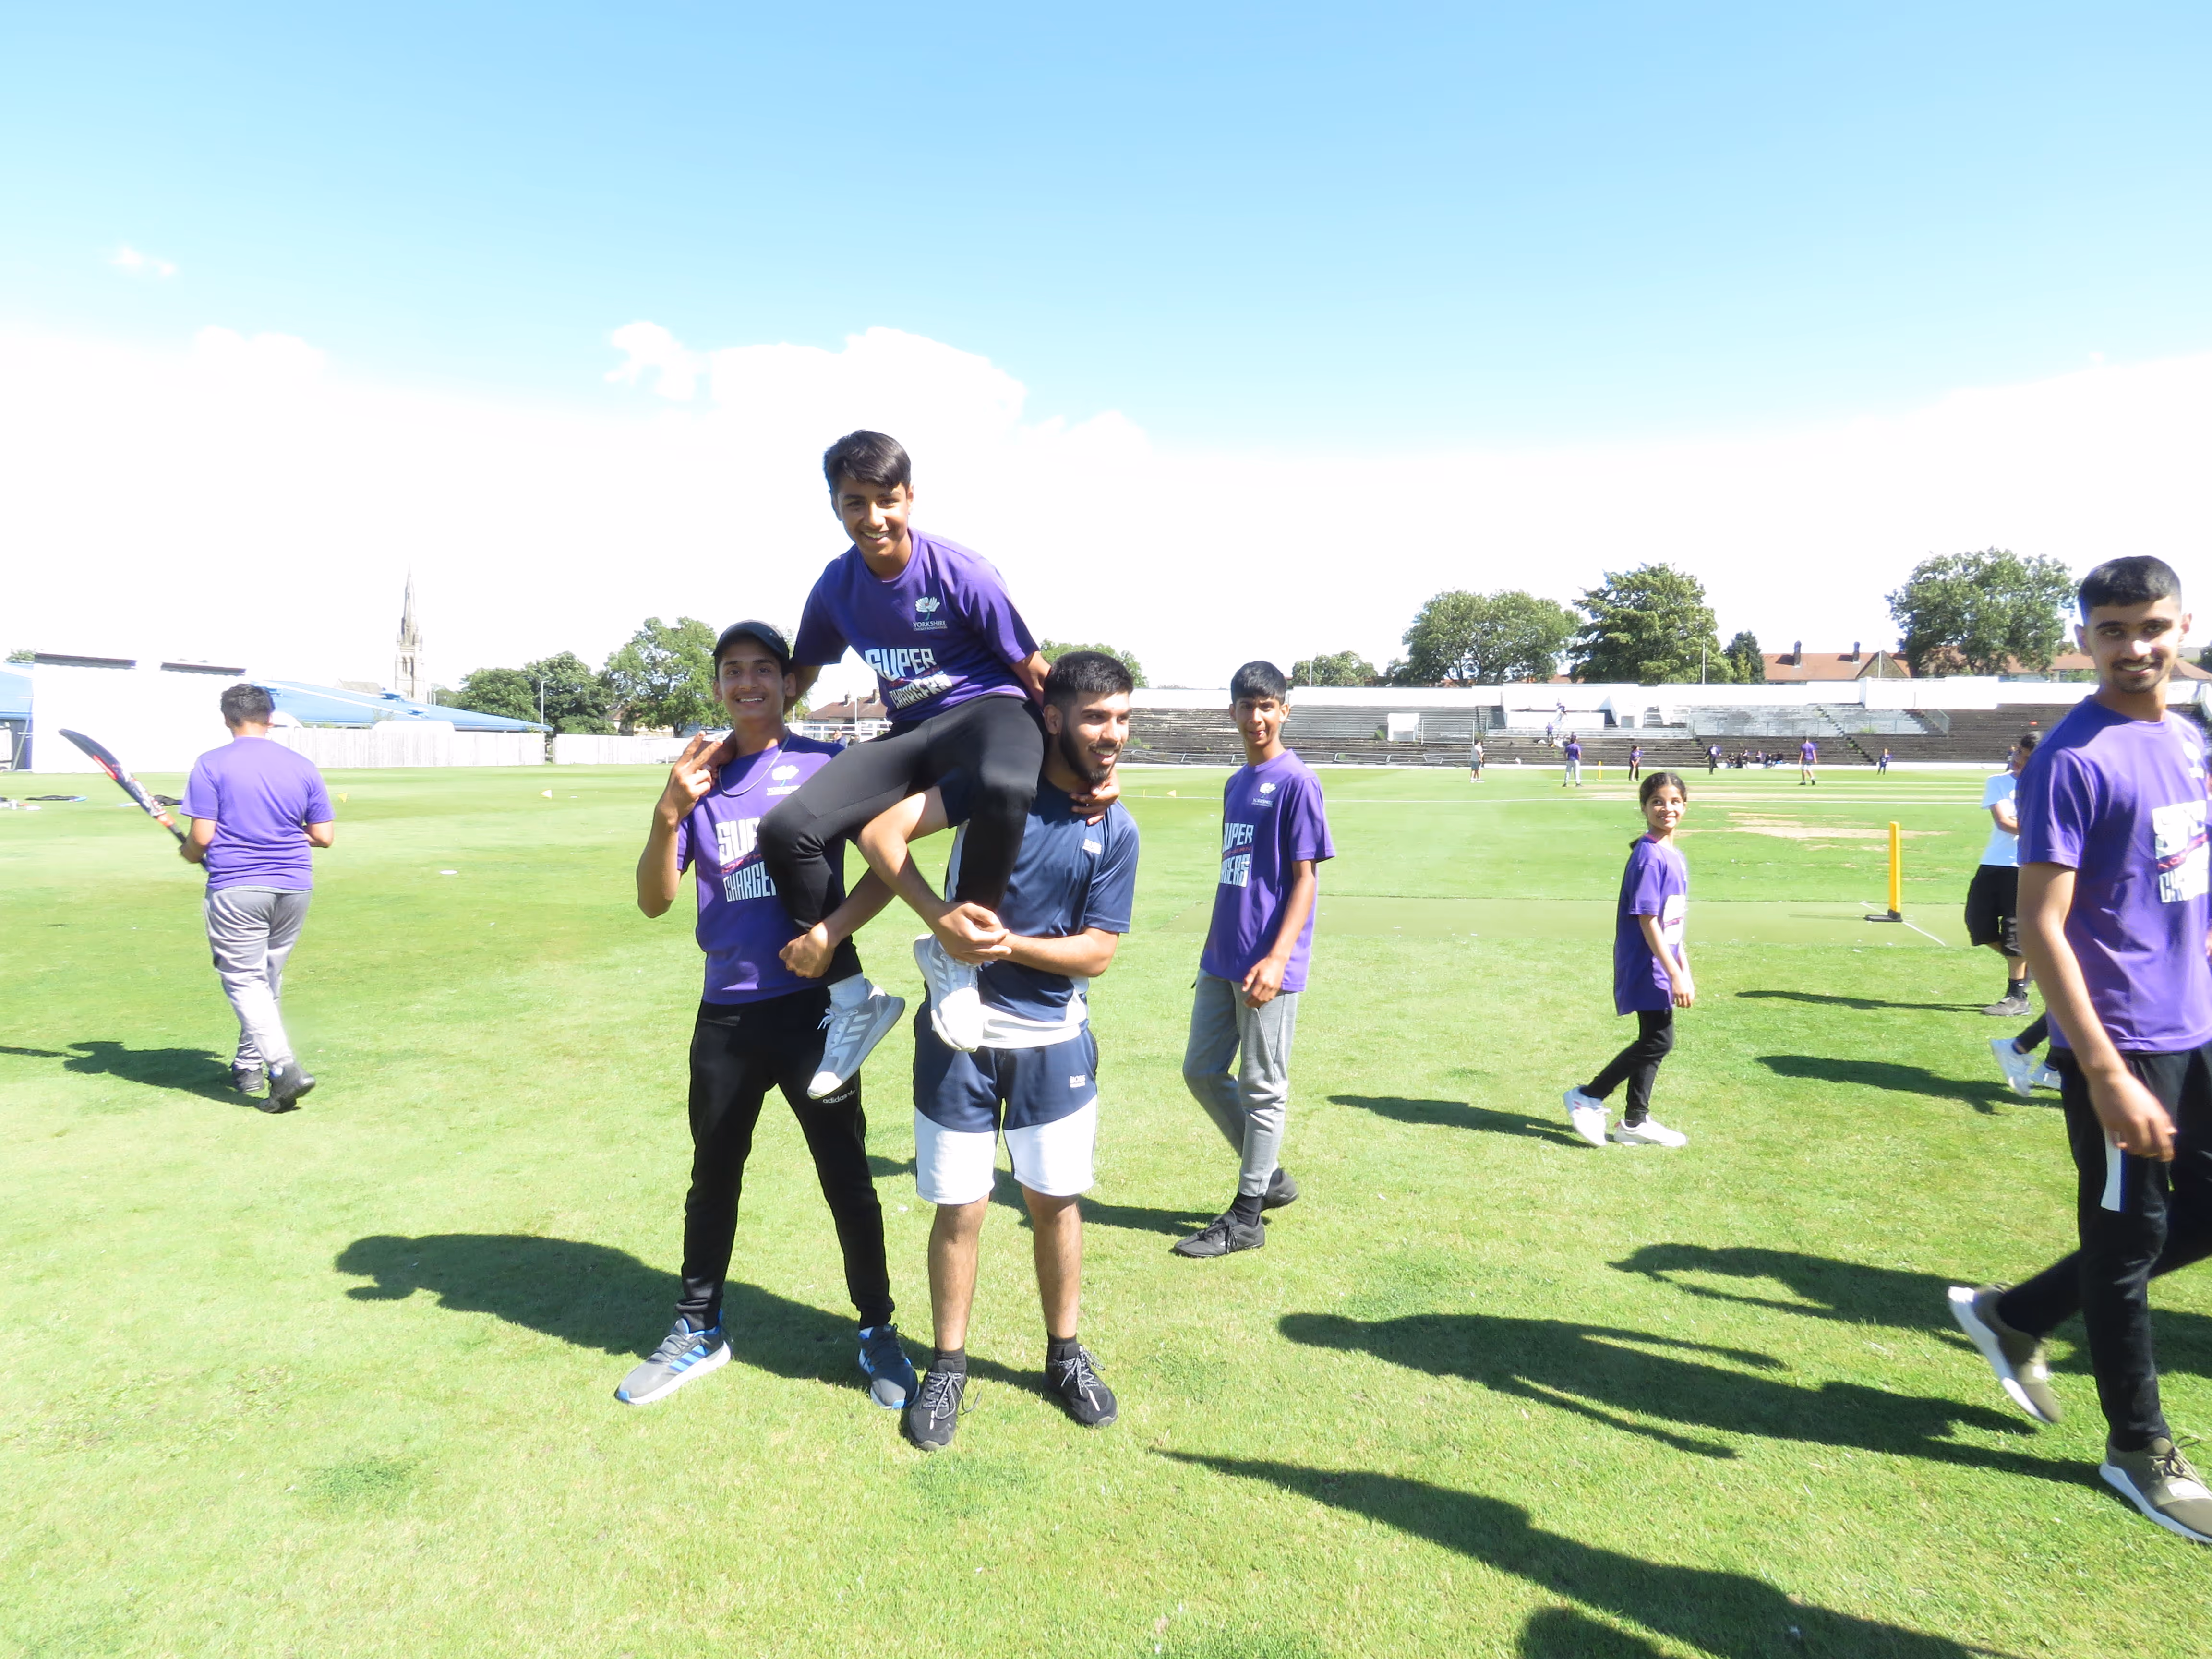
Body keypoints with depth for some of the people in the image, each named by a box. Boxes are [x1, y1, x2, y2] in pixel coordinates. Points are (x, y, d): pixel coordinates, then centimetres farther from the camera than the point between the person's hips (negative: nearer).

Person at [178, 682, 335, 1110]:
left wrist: (190, 854, 14)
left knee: (245, 982, -1)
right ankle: (249, 1067, 29)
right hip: (294, 887, 4)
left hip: (235, 889, -4)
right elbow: (325, 836, 4)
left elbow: (201, 837, -8)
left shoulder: (211, 765, -5)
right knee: (268, 981, 18)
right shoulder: (302, 767, 4)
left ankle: (285, 1068, -17)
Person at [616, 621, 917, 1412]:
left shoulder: (826, 765, -3)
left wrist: (832, 931, -20)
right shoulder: (698, 778, 5)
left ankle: (878, 1331, 23)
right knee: (713, 1175, 17)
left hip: (816, 1000, -3)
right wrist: (669, 813, -17)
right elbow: (655, 902, -1)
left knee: (846, 1175, 5)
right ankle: (699, 1332, 34)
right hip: (726, 1011, 4)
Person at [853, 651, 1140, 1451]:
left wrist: (1012, 943, -20)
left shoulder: (1117, 832, -3)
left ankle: (1066, 1354, 34)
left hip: (1054, 1041, 2)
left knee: (1056, 1201, 13)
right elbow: (881, 830, -17)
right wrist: (942, 920, -25)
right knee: (960, 1209, 8)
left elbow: (1097, 952, -5)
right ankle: (948, 1367, 29)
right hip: (959, 1034, -2)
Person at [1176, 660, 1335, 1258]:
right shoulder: (1235, 783, 14)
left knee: (1263, 1086, 3)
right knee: (1201, 1071, 14)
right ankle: (1270, 1176, 30)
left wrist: (1277, 958, -21)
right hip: (1221, 960, 9)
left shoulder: (1296, 781, -10)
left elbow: (1305, 877, -14)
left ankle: (1246, 1217, 15)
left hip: (1267, 965, -8)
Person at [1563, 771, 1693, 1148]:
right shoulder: (1648, 856, -17)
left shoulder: (1675, 855, 11)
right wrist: (1676, 976, -21)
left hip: (1662, 968, 9)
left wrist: (1684, 970, 18)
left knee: (1652, 1042, 13)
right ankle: (1587, 1097, 3)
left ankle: (1636, 1123, 24)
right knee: (1658, 1041, -7)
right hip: (1647, 967, -9)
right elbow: (1647, 922, -21)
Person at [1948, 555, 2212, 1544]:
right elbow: (2041, 927, -20)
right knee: (2127, 1244, 7)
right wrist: (2106, 1075, -23)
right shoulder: (2074, 760, -16)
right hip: (2123, 1046, -8)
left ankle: (2014, 1317, 32)